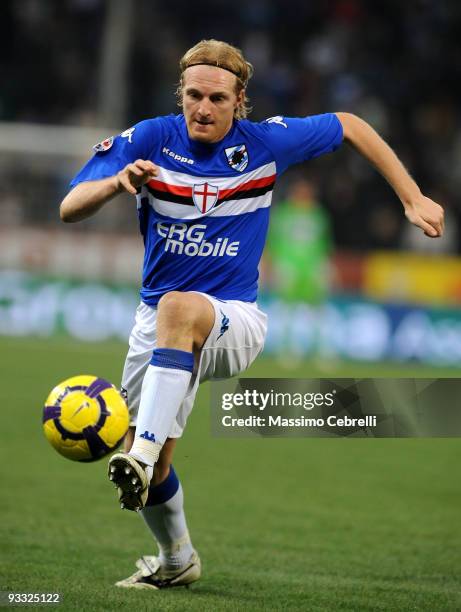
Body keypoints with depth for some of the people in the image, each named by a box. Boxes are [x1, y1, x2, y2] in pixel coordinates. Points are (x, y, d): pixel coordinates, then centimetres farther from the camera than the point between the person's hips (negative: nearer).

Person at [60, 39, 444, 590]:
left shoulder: (266, 142, -7)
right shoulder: (148, 140, -7)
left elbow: (351, 127, 9)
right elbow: (69, 209, -15)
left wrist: (413, 200, 6)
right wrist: (118, 182, -36)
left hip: (232, 319, -3)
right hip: (157, 323, 3)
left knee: (180, 308, -40)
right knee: (148, 470, 5)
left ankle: (143, 455, -51)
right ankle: (176, 560, 37)